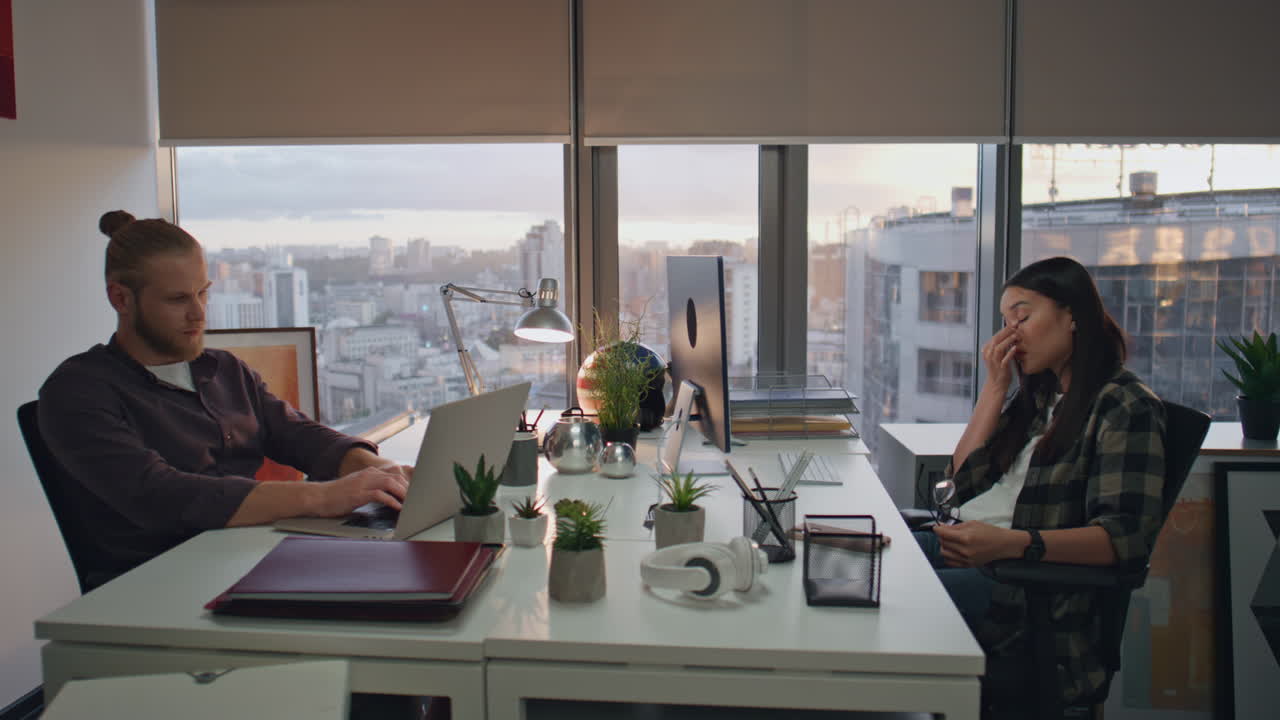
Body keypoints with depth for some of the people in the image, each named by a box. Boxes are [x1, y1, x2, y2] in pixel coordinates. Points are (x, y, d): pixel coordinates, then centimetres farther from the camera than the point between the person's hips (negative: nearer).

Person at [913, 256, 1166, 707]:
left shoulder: (1126, 407, -6)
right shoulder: (1038, 394, 19)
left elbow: (1127, 537, -18)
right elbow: (965, 481, 14)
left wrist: (1010, 543, -32)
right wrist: (995, 386, 7)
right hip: (968, 544, 8)